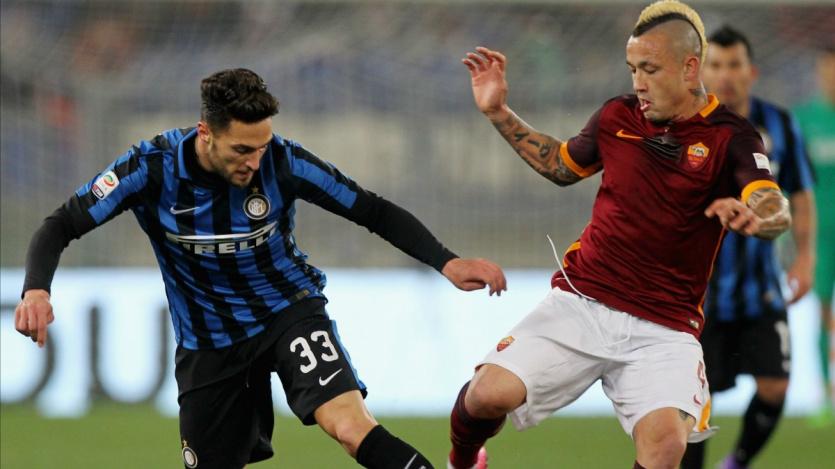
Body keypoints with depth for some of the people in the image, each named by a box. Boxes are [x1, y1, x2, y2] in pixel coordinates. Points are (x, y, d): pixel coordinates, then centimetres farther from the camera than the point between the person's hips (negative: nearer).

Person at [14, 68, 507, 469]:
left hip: (289, 310, -2)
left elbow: (374, 212, -10)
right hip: (208, 340, 2)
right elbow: (62, 226, -15)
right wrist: (36, 289, -34)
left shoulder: (282, 162, -19)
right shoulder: (153, 168, -19)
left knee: (349, 423, -28)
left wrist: (447, 263, -20)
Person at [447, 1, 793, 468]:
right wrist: (499, 113, 18)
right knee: (489, 394, -17)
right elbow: (562, 166, 27)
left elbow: (778, 212, -23)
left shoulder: (730, 137, -5)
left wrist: (753, 216, -46)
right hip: (581, 303, 3)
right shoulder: (618, 116, 7)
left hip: (664, 329, -3)